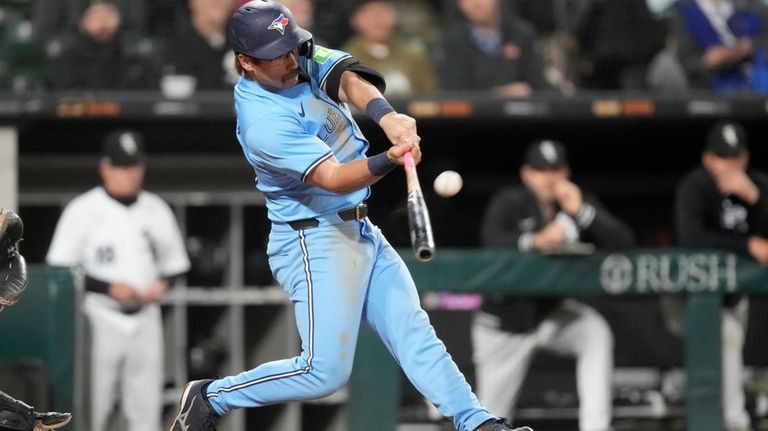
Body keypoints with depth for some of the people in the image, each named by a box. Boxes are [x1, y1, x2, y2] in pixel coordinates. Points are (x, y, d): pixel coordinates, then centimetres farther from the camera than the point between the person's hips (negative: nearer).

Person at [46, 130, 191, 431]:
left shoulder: (156, 210, 10)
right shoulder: (83, 211, -5)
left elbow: (174, 263, 19)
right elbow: (60, 269, -8)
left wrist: (162, 284, -4)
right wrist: (109, 288, -17)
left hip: (145, 317, 4)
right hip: (100, 317, -4)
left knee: (146, 403, 3)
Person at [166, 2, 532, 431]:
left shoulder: (302, 58, 0)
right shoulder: (263, 124, -23)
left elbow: (348, 79, -18)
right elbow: (334, 179, -30)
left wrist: (384, 114, -39)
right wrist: (389, 160, -49)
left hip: (361, 232, 8)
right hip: (314, 240, -8)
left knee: (414, 331, 1)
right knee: (325, 371, -11)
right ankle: (211, 397, 4)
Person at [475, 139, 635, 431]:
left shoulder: (579, 201, -4)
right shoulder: (509, 202, -13)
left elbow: (624, 243, -17)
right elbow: (492, 240, -34)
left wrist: (581, 212, -29)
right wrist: (536, 241, -52)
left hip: (553, 312, 2)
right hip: (505, 320, -2)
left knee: (596, 332, -29)